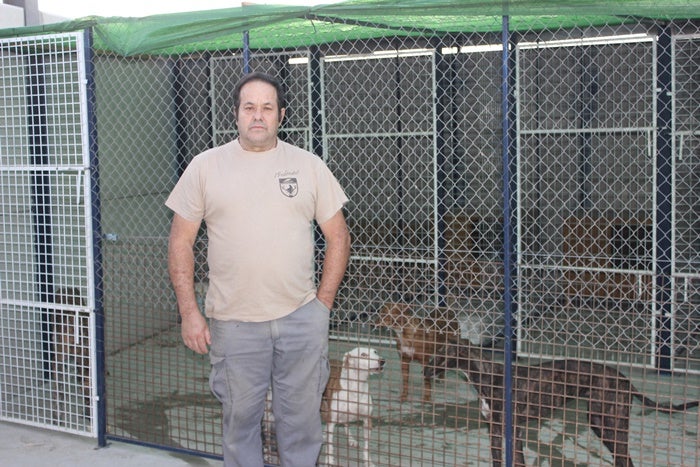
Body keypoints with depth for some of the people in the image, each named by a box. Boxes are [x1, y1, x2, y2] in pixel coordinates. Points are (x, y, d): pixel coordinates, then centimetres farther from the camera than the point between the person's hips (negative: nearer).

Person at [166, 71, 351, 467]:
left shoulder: (309, 166, 3)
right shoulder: (205, 166, 1)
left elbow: (338, 236, 7)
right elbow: (181, 242, 3)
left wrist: (323, 303, 2)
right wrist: (190, 313, -3)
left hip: (302, 318, 1)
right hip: (233, 323, 0)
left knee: (301, 419, 11)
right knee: (240, 420, 12)